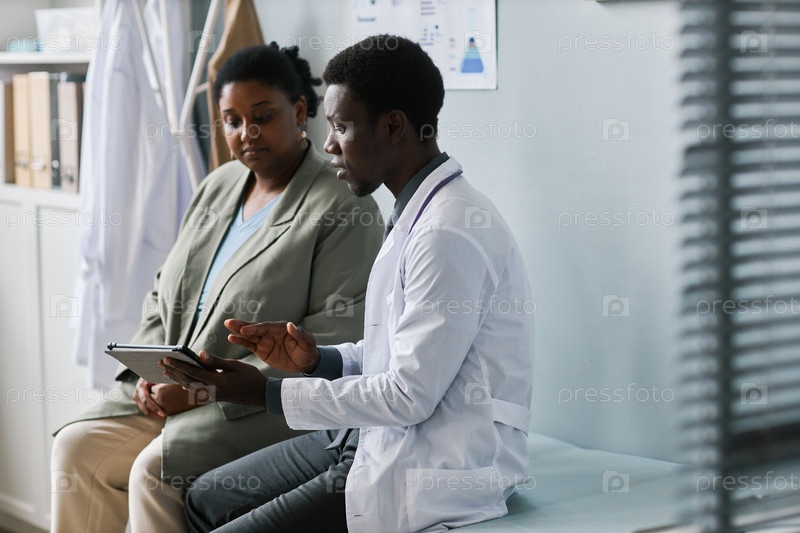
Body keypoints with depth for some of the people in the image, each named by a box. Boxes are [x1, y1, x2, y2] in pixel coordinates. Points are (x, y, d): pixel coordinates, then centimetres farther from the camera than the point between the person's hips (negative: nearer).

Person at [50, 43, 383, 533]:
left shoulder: (344, 208, -12)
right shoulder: (219, 187, 13)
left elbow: (331, 342, -19)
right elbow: (165, 295, 20)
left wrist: (209, 389, -20)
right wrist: (147, 370, -1)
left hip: (272, 405, -7)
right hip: (172, 391, 8)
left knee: (154, 470, -26)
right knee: (77, 447, -8)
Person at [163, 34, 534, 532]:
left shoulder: (449, 232, -22)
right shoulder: (420, 212, 10)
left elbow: (411, 394, -23)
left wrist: (270, 392, -18)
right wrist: (317, 359, 0)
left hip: (435, 477, -10)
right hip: (382, 437, 10)